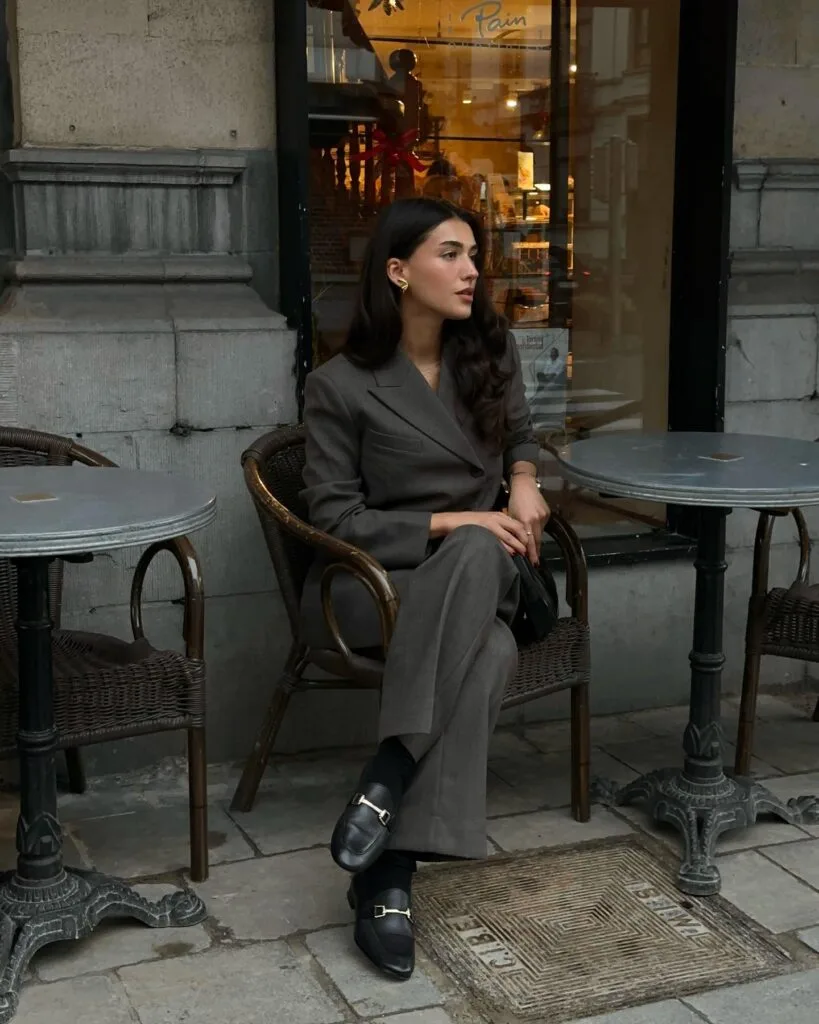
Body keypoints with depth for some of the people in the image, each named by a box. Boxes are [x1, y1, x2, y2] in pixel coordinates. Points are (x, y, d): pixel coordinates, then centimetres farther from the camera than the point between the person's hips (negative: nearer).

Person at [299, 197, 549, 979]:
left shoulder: (491, 353, 7)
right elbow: (335, 519, -7)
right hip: (368, 584, -3)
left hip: (476, 578, 3)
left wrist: (524, 481, 0)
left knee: (488, 652, -37)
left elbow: (520, 439, 25)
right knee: (491, 648, -37)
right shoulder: (339, 385, -6)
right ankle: (390, 873, -35)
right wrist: (453, 523, -18)